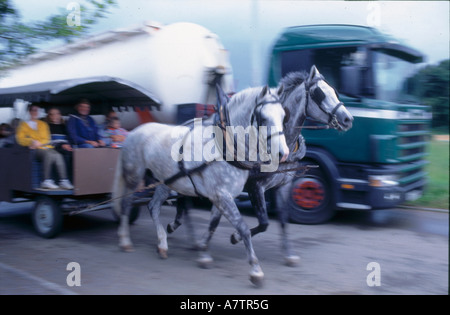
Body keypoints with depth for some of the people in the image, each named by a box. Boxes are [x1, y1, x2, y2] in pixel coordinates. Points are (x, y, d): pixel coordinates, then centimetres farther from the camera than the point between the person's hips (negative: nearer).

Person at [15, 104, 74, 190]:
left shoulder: (43, 124, 26)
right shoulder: (24, 124, 17)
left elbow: (47, 139, 17)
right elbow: (20, 139, 5)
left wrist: (39, 143, -5)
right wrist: (32, 141, -15)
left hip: (45, 147, 3)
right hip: (35, 150, -3)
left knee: (58, 156, -31)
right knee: (49, 154, -37)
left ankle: (63, 181, -39)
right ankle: (46, 181, -39)